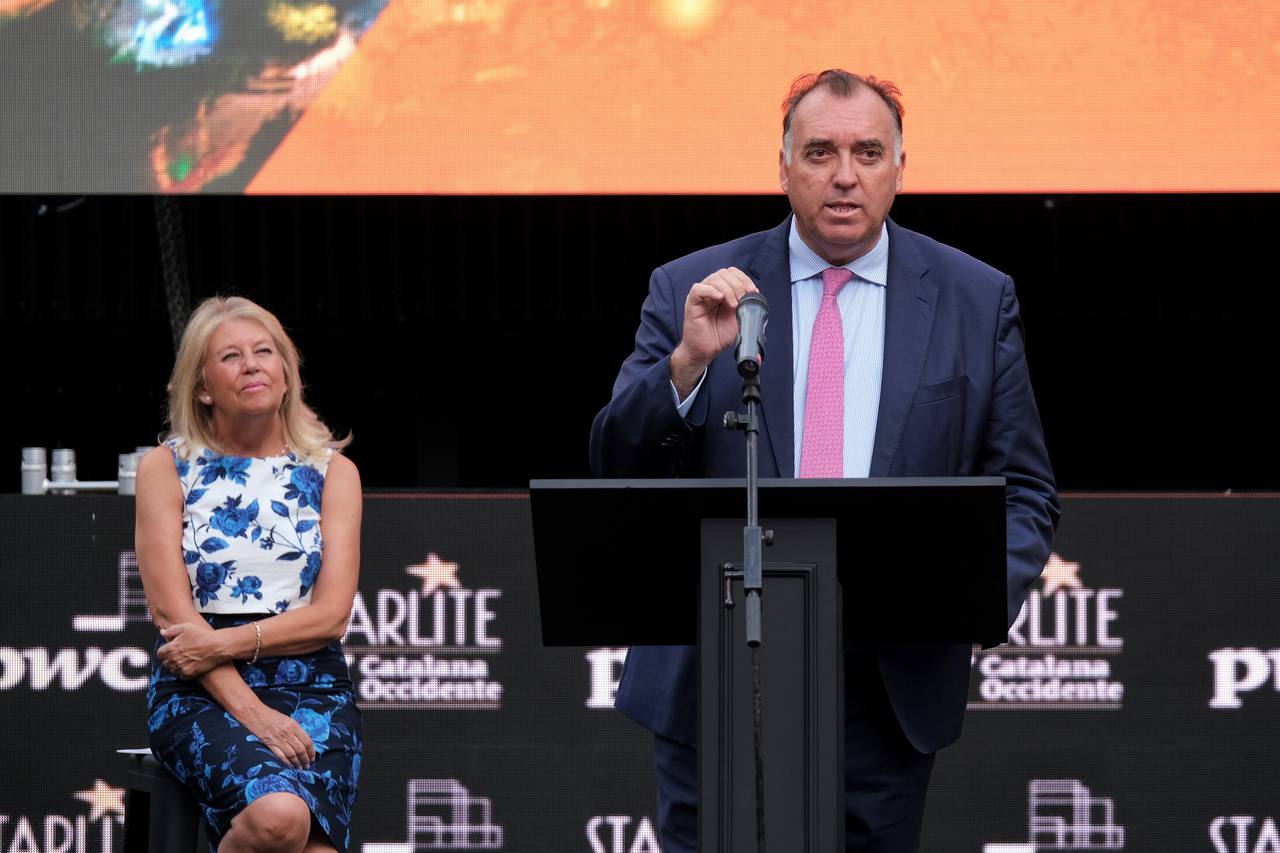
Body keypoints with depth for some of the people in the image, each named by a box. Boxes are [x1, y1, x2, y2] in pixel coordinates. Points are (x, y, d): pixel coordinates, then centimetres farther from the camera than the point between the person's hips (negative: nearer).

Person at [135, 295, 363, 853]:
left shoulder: (332, 471, 13)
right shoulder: (167, 467, 8)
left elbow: (331, 614, 4)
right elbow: (171, 610, -2)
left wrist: (226, 643, -12)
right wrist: (248, 709, -15)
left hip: (311, 684, 2)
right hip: (200, 688, -2)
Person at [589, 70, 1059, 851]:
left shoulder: (976, 301, 6)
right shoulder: (691, 292, 4)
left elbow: (1024, 492, 8)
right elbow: (617, 466, -1)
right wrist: (689, 360, -19)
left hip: (890, 690, 1)